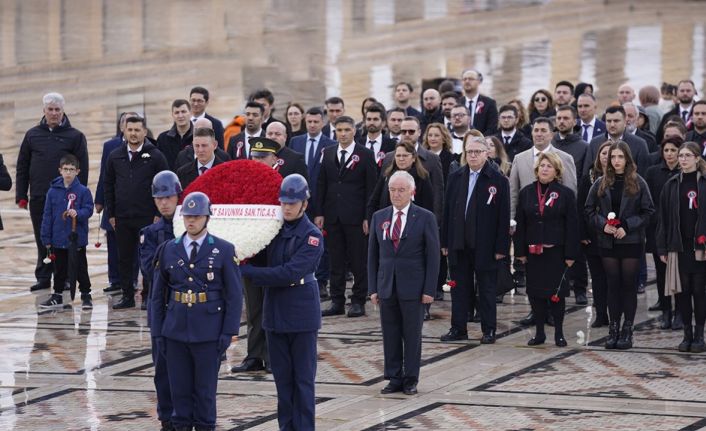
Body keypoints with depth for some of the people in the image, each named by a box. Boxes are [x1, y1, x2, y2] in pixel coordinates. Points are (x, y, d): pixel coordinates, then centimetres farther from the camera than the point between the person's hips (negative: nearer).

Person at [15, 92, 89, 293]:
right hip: (38, 199, 3)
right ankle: (43, 277, 13)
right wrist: (21, 195, 4)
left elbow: (82, 169, 0)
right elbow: (22, 167, 11)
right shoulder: (32, 135, 9)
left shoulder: (75, 136, 2)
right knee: (42, 240, 7)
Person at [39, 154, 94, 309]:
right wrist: (46, 238, 1)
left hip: (78, 238, -3)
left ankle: (86, 296, 14)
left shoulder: (83, 191, -7)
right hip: (58, 240, 3)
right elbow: (47, 215, 2)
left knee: (80, 269, 5)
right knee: (59, 269, 14)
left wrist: (78, 213, -29)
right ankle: (57, 296, 23)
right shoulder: (53, 191, -1)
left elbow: (88, 209, -7)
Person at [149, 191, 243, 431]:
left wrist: (228, 332, -8)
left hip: (208, 333, -3)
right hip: (176, 331, 3)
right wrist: (157, 331, 5)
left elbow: (235, 295, -2)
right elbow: (158, 295, 10)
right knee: (179, 388, 6)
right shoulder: (170, 249, 7)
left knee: (205, 389, 3)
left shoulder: (224, 250, -1)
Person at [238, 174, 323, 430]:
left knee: (303, 378, 1)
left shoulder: (312, 236, -11)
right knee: (282, 376, 10)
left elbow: (290, 273, -20)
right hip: (275, 311, 5)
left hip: (302, 313, -5)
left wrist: (246, 271, -19)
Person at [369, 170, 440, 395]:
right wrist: (373, 288, 4)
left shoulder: (425, 218, -2)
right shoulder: (379, 217, 8)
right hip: (386, 286, 3)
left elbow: (433, 256, -3)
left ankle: (411, 379, 11)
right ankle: (394, 378, 13)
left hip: (413, 287, -3)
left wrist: (429, 290, -8)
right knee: (390, 334, 6)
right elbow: (373, 255, 10)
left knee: (412, 335, 3)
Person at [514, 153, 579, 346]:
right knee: (535, 292, 4)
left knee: (556, 292, 0)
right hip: (533, 252, 3)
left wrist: (571, 254, -8)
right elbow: (519, 224, 8)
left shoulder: (566, 194, -2)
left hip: (556, 252, -3)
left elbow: (572, 226, -3)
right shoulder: (526, 193, 7)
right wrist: (520, 251, 2)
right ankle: (539, 332, 14)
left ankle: (559, 332, 10)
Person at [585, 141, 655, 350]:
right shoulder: (601, 184, 5)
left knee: (629, 284, 1)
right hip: (608, 242, 2)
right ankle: (613, 329, 9)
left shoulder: (638, 183, -2)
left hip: (631, 241, -2)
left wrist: (627, 227, -13)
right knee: (613, 284, 5)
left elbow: (648, 211, -3)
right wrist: (602, 224, -9)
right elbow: (589, 209, 8)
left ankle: (627, 330, 5)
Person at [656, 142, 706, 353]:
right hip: (679, 246, 2)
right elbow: (663, 218, 6)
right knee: (682, 291, 4)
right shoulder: (672, 185, 7)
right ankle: (687, 334, 12)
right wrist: (662, 248, 1)